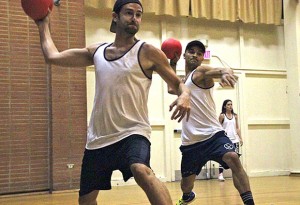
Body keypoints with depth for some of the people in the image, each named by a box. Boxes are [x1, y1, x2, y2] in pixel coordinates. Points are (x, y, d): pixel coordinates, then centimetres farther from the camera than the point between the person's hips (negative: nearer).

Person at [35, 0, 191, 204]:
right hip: (98, 137, 6)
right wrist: (44, 25, 23)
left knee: (142, 171, -38)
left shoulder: (147, 52, -4)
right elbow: (52, 56, 16)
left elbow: (177, 83, 0)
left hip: (132, 132, -5)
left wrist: (184, 95, -22)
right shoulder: (96, 51, 10)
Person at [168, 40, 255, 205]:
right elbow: (171, 88, 38)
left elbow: (218, 71, -26)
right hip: (190, 142, 6)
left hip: (212, 134, -6)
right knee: (186, 184, 12)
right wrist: (172, 64, 27)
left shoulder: (200, 72, -4)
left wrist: (225, 72, -51)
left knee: (233, 158, -33)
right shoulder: (183, 82, 18)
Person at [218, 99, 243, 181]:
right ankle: (220, 174, 0)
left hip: (234, 139, 4)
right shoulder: (222, 116, -1)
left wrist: (240, 138, 8)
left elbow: (237, 128, 13)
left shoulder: (235, 115, 10)